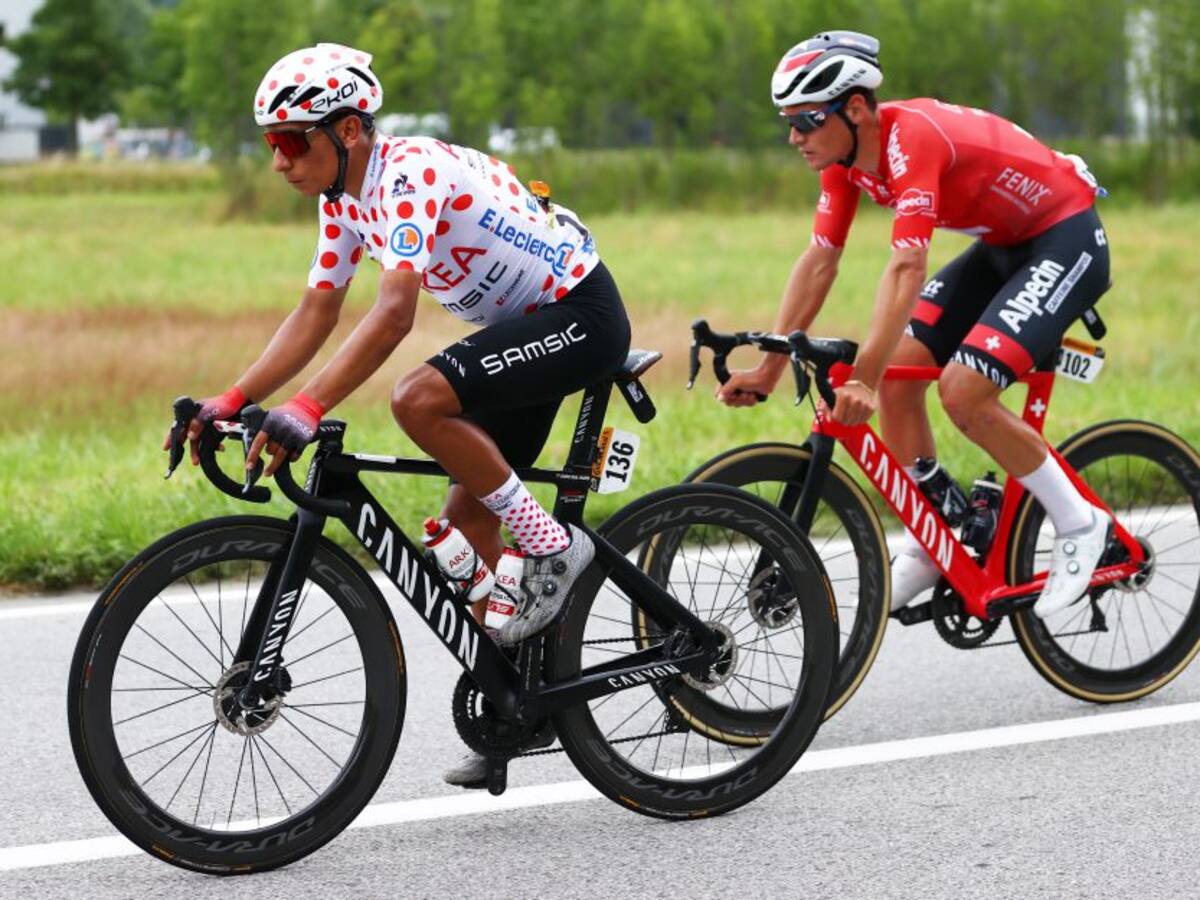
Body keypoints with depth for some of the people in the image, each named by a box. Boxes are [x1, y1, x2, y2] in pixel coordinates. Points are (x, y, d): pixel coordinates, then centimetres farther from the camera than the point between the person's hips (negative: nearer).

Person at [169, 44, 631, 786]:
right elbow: (316, 314, 5)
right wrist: (231, 402, -5)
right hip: (529, 326, 10)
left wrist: (307, 411, -44)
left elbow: (395, 313, -37)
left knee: (420, 400, -30)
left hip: (582, 314, -10)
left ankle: (555, 548, -15)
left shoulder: (409, 175, -26)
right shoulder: (345, 196, 3)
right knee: (467, 515, 6)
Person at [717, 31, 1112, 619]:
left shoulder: (911, 139, -31)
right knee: (897, 370, -3)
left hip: (1067, 239, -9)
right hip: (1002, 245, 9)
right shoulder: (844, 153, -5)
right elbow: (819, 262, -1)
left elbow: (906, 269, -39)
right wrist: (769, 368, -6)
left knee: (963, 389, -21)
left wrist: (862, 380, -45)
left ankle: (1079, 525, -3)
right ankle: (928, 548, 9)